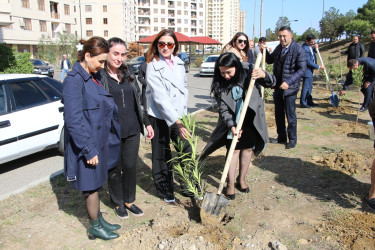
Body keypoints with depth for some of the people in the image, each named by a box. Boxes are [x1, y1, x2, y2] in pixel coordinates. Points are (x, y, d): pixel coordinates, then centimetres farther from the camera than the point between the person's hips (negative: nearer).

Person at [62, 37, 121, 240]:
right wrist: (89, 149, -22)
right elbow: (73, 120, -23)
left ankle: (98, 220, 37)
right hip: (86, 145, -8)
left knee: (95, 184, 20)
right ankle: (95, 227, 26)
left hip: (98, 141, 8)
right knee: (91, 186, 7)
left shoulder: (92, 78, 9)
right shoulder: (74, 80, -19)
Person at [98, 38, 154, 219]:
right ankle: (118, 203, 30)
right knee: (115, 169, 10)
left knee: (131, 166, 12)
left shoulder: (128, 75, 10)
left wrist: (147, 123, 14)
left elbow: (138, 100, 15)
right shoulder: (99, 76, -7)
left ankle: (129, 200, 31)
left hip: (132, 130, 5)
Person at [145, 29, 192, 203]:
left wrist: (183, 114, 10)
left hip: (179, 116, 5)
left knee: (186, 150, 8)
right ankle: (165, 190, 28)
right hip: (160, 117, -5)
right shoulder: (153, 67, -14)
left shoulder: (179, 63, 5)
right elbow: (161, 98, -22)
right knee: (162, 156, 9)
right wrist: (177, 122, -27)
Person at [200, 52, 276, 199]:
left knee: (248, 148, 11)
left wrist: (264, 75, -31)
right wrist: (231, 126, -31)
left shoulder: (248, 74, -16)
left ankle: (241, 179, 30)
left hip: (251, 120, 2)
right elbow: (223, 109, -16)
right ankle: (230, 184, 11)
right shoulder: (219, 85, -15)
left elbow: (272, 83, -9)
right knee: (234, 150, -2)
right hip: (233, 122, -1)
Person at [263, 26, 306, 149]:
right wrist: (264, 51, 2)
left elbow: (302, 69, -14)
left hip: (290, 88, -6)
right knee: (278, 114, 14)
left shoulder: (298, 50, -12)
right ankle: (281, 137, 29)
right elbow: (270, 60, 21)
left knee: (290, 115, 1)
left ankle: (292, 139, 17)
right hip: (278, 86, 7)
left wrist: (288, 82, -24)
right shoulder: (279, 47, 8)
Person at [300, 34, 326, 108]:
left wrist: (315, 48, 0)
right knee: (306, 87, -4)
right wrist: (319, 66, -18)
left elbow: (313, 53, 22)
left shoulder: (310, 45, 6)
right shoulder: (305, 48, -23)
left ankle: (309, 101, 24)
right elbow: (308, 61, -23)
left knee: (310, 86, 15)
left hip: (310, 70, 10)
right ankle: (303, 103, 4)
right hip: (307, 70, -10)